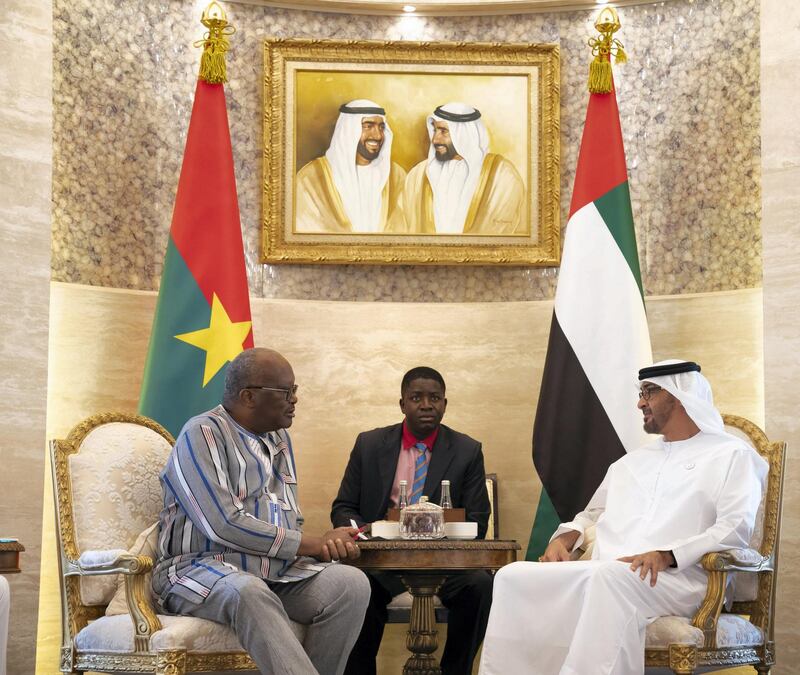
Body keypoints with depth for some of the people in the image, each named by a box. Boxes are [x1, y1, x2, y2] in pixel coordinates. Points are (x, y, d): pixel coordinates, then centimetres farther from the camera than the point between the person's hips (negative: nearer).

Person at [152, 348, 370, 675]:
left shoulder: (280, 439, 17)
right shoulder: (201, 434, -7)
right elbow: (224, 525, -19)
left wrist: (325, 543, -8)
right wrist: (312, 544, -13)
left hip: (278, 572, 7)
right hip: (203, 568, -6)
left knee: (352, 583, -20)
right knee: (248, 591, -40)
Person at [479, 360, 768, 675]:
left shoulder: (731, 455, 9)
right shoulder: (633, 461, 31)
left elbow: (736, 528, -5)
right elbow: (593, 514, 35)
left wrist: (667, 555, -19)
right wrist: (564, 538, 10)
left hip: (675, 578, -6)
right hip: (603, 575, 6)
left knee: (611, 577, -40)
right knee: (513, 576, -18)